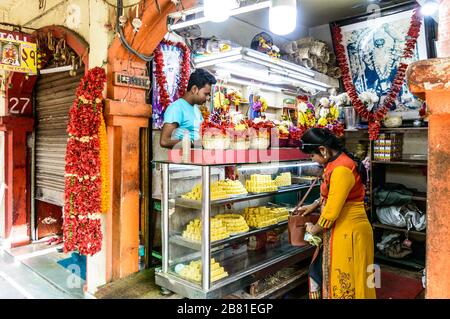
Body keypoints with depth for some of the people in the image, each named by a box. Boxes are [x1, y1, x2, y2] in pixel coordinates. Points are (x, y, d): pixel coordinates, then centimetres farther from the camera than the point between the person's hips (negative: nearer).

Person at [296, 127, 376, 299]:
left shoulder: (341, 169, -24)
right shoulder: (336, 163, 7)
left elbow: (332, 211, -22)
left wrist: (314, 229, -7)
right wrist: (314, 205, 17)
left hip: (348, 233, -9)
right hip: (339, 231, 9)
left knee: (345, 283, 7)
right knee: (321, 271, 20)